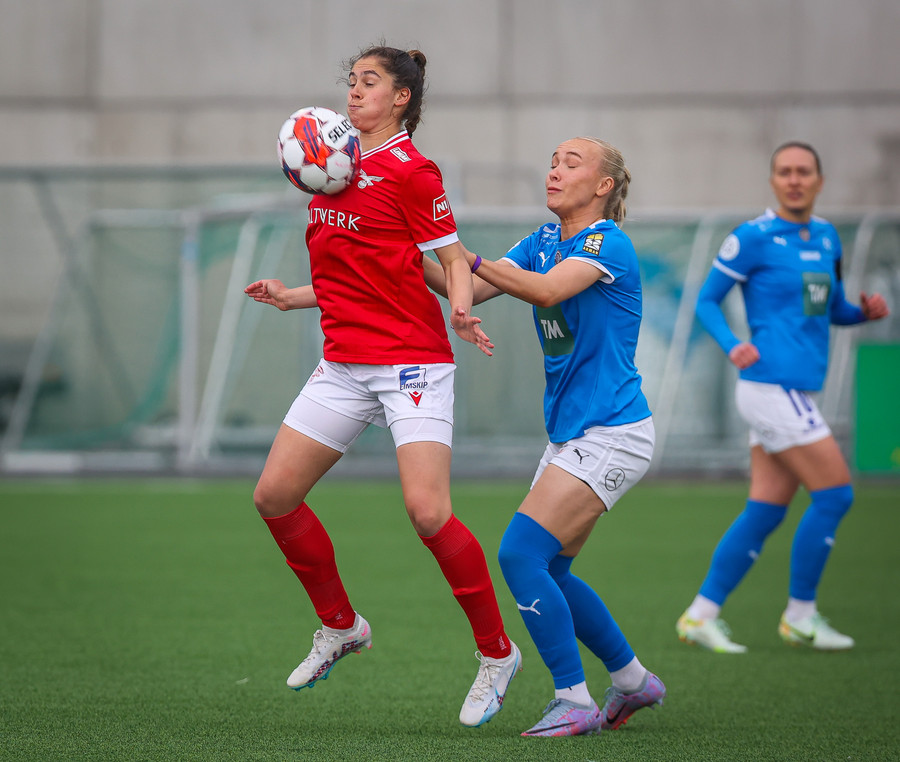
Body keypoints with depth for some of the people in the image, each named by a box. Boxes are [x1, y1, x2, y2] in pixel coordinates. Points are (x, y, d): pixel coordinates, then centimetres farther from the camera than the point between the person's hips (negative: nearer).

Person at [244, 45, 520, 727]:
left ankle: (496, 652, -2)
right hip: (344, 365, 8)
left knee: (428, 512, -19)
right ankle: (340, 626, 22)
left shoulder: (410, 170, -8)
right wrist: (291, 296, 16)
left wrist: (463, 310, -26)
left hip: (412, 364, -8)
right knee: (274, 496, 3)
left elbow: (455, 260, -8)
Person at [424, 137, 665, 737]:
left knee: (521, 553, -17)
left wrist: (461, 253, -34)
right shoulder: (543, 242, 12)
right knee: (545, 572, 12)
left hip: (612, 434, -9)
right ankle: (633, 680, 28)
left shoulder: (608, 243, -13)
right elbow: (469, 291, 4)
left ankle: (576, 704, -11)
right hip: (571, 434, 9)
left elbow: (546, 289, -30)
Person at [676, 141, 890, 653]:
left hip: (798, 392, 8)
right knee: (836, 494, -8)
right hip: (771, 385, -8)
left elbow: (835, 311, 24)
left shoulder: (827, 237, 15)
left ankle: (702, 615, 11)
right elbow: (707, 301, -2)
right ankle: (801, 616, 3)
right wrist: (732, 345, -20)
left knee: (766, 510, 6)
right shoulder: (753, 238, -7)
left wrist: (865, 312, 2)